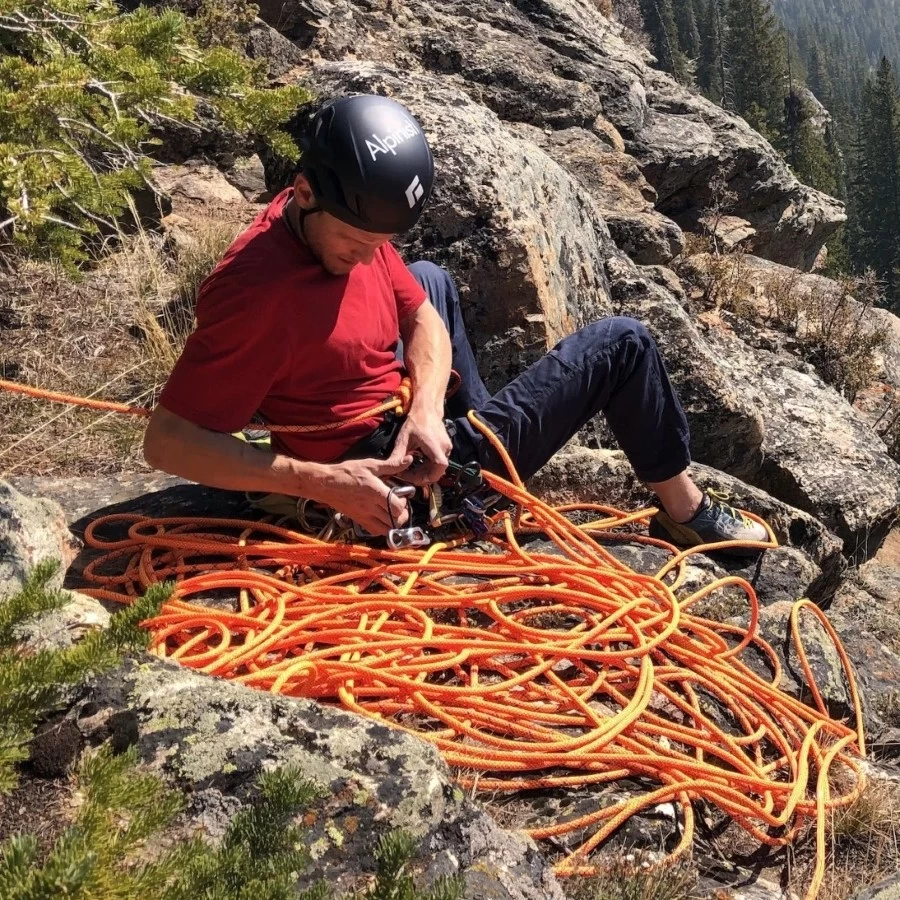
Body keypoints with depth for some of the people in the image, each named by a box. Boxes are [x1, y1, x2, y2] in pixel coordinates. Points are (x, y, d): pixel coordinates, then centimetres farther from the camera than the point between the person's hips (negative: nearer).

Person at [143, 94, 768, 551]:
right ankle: (685, 512, 17)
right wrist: (321, 482, -37)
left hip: (413, 427, 9)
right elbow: (169, 442, -31)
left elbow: (422, 317, 4)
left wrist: (426, 409, -17)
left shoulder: (353, 223, -7)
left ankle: (477, 420, 37)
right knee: (621, 342, 0)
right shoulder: (258, 291, -31)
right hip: (386, 475, -8)